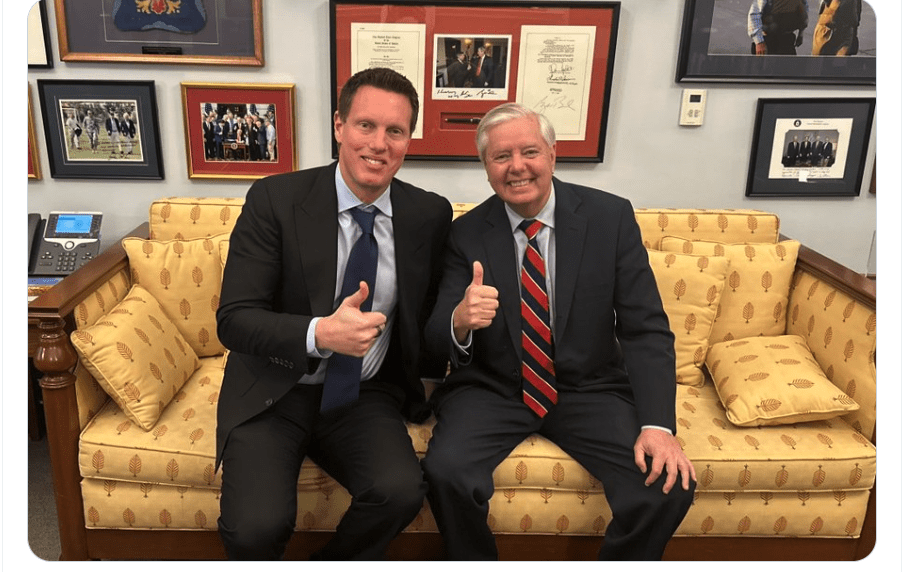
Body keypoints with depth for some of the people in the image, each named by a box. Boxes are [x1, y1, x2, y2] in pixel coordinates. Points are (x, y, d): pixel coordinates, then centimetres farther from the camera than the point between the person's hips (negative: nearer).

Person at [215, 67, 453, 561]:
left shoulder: (430, 215, -2)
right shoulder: (275, 199, -10)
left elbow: (432, 310, 14)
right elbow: (234, 320, -13)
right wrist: (320, 334, -30)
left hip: (366, 396, 2)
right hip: (273, 393, -1)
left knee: (401, 492, -25)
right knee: (257, 527, -23)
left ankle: (334, 564, 8)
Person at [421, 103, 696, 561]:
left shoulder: (610, 217, -6)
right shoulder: (467, 233, -4)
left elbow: (646, 329, -7)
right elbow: (436, 339, -9)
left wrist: (657, 424, -21)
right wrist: (460, 320, -34)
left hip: (589, 390, 1)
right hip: (491, 390, 0)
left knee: (668, 484, -21)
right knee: (446, 474, -27)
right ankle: (476, 560, 5)